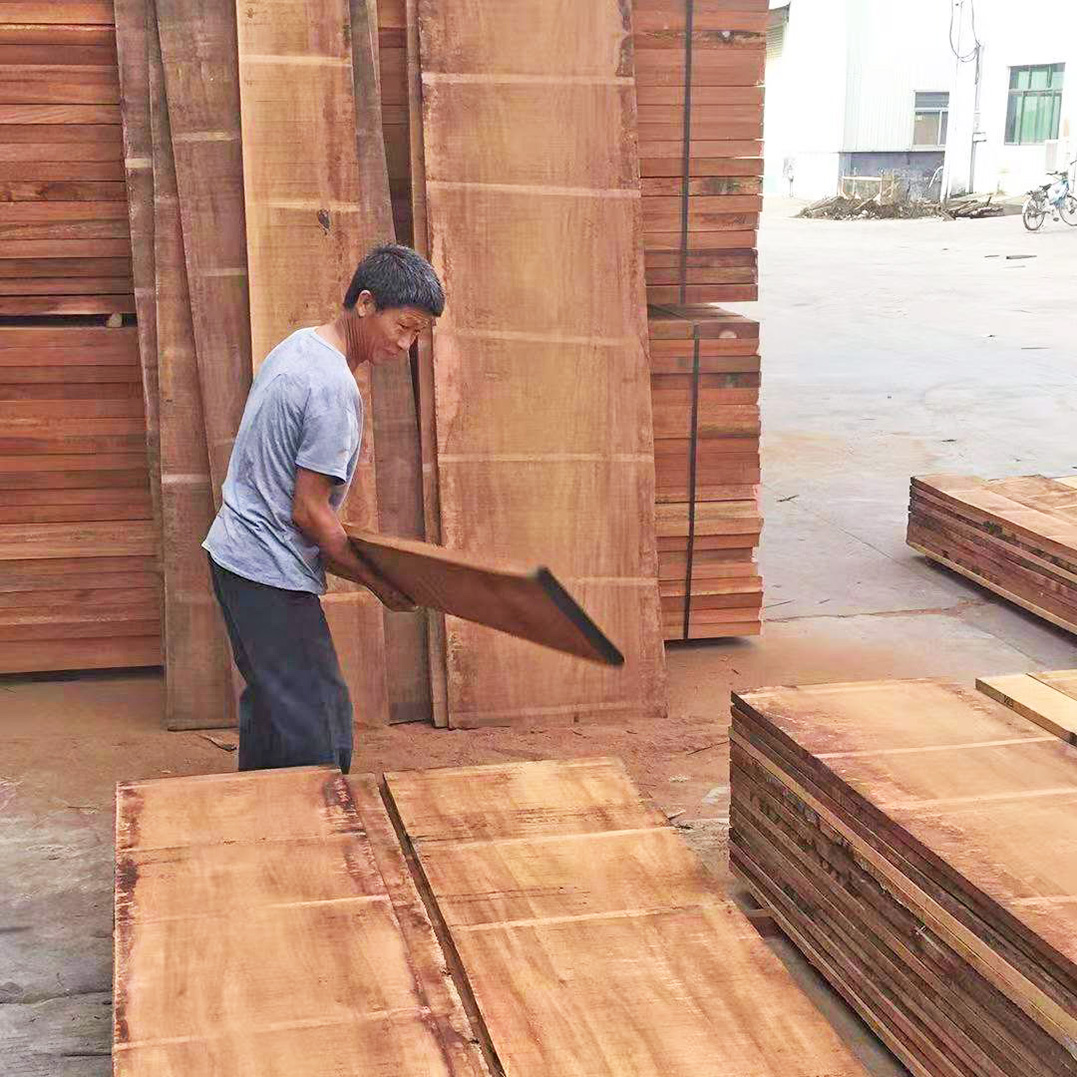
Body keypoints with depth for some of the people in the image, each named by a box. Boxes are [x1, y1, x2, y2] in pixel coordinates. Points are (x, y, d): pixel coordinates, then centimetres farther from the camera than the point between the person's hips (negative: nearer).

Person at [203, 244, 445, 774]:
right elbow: (308, 512, -19)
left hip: (234, 552, 11)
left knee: (270, 707, 21)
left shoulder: (296, 347, 9)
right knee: (317, 729, -6)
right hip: (272, 572, -11)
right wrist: (379, 583, -9)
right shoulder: (334, 389, -22)